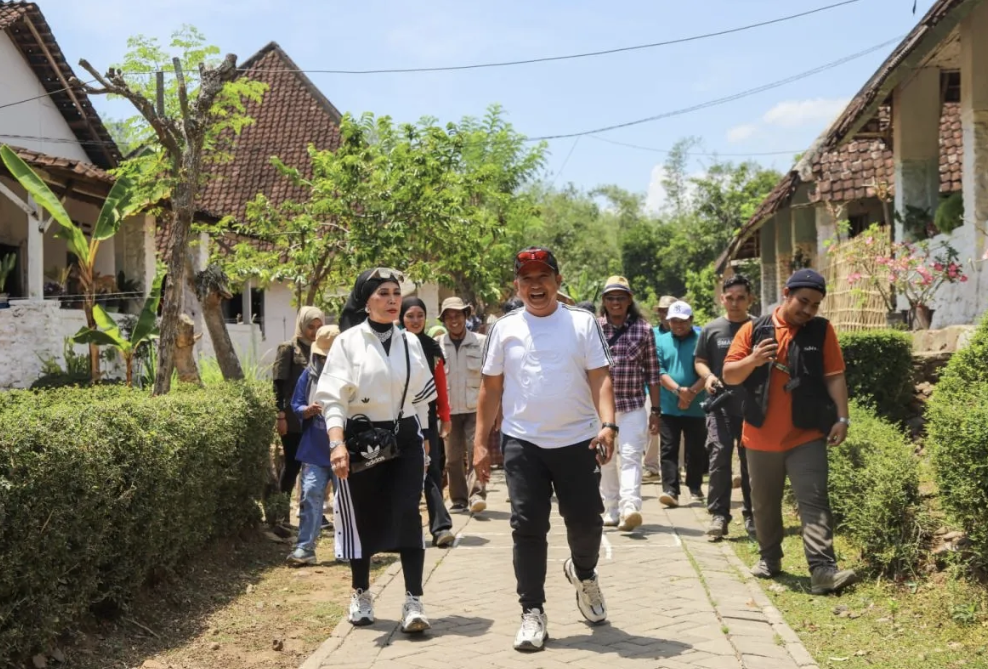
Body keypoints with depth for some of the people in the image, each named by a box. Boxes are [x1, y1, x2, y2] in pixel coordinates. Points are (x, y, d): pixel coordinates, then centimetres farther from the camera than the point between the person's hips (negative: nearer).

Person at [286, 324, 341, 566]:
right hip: (315, 449, 1)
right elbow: (296, 405, 6)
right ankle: (304, 547, -4)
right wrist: (307, 410, -14)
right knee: (311, 494, -7)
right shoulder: (309, 374, 2)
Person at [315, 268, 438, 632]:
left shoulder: (410, 343, 8)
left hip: (405, 438, 3)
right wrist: (337, 443, -23)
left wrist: (422, 439, 16)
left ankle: (414, 600, -6)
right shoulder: (348, 342, -5)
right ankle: (361, 595, 25)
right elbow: (332, 398, -11)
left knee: (407, 514, -8)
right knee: (362, 517, 7)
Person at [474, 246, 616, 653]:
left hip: (577, 441, 0)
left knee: (586, 520, 5)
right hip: (522, 444, 1)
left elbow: (600, 378, -4)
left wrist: (607, 424, -20)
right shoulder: (505, 329, 4)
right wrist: (480, 442, 5)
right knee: (528, 527, 0)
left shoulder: (583, 323, 0)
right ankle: (532, 613, 9)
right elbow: (491, 388, 8)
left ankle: (583, 572, 39)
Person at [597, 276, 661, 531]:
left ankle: (630, 508, -25)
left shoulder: (643, 329, 2)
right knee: (605, 461, 8)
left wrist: (655, 411, 2)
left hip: (633, 406, -2)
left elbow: (652, 373, 3)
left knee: (630, 457, -13)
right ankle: (611, 511, 18)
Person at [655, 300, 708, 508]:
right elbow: (659, 370, -3)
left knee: (696, 450, 8)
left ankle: (695, 488, 22)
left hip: (696, 407, -1)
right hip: (668, 407, 1)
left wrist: (691, 393, -17)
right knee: (668, 450, -4)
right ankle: (670, 490, -6)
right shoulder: (661, 341, 7)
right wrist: (678, 390, -17)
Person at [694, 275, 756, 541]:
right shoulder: (711, 329, 6)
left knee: (752, 461, 7)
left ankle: (751, 516, 18)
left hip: (752, 406, 0)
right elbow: (700, 361, 13)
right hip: (720, 404, 0)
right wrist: (708, 376, -8)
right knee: (719, 457, -11)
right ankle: (718, 515, -6)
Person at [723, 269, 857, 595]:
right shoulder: (754, 329, 1)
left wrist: (842, 418, -7)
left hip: (807, 436, -1)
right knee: (764, 504, 14)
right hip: (761, 437, 2)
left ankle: (823, 570, -15)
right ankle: (769, 558, 30)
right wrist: (753, 360, -18)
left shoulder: (822, 330, 2)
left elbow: (834, 376, 1)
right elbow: (728, 375, 1)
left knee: (814, 502, -9)